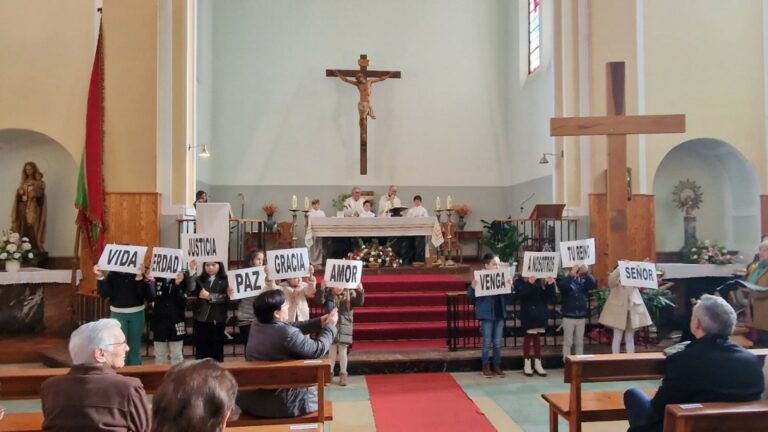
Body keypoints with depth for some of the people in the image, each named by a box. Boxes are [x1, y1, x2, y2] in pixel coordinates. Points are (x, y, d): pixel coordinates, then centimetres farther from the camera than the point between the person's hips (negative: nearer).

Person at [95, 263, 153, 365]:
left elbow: (146, 294, -16)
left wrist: (140, 278, -28)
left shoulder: (139, 274, -6)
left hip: (137, 314, 0)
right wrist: (100, 277, -20)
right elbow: (104, 294, -10)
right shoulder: (112, 275, -2)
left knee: (135, 347, 8)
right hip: (118, 314, 0)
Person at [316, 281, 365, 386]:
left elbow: (359, 302, -13)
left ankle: (343, 374, 17)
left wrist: (360, 292, -32)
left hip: (344, 328, 0)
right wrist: (321, 289, -36)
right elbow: (319, 301, -19)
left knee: (343, 352, 6)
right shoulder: (328, 295, -2)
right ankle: (330, 373, 22)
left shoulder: (349, 295, -1)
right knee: (332, 351, 9)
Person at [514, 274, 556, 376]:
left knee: (537, 337, 10)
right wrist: (529, 283, -31)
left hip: (540, 313, 4)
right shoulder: (519, 281, -3)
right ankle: (527, 364, 12)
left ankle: (537, 364, 17)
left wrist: (550, 285, -13)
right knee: (528, 337, 3)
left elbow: (550, 296, 3)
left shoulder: (541, 281, 7)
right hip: (528, 314, -4)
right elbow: (519, 293, -21)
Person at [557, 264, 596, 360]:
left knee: (580, 342, 12)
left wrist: (587, 272, -29)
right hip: (568, 316, -3)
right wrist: (571, 274, -35)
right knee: (567, 342, 4)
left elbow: (592, 284, -15)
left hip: (581, 316, 3)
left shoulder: (583, 280, 3)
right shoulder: (564, 280, -6)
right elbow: (563, 286, -27)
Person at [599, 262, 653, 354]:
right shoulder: (615, 280, 0)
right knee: (617, 338, 1)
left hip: (632, 311, 4)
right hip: (619, 311, -4)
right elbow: (611, 279, -22)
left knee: (630, 338, 10)